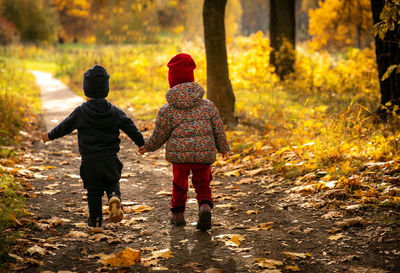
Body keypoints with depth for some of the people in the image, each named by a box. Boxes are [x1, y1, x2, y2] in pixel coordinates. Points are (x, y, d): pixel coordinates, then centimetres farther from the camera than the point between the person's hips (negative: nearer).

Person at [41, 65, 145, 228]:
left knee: (94, 191, 10)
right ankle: (114, 198, -13)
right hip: (110, 159, 2)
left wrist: (50, 135, 22)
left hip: (90, 160, -1)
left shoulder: (80, 112, -6)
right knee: (112, 183, 18)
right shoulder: (114, 111, 0)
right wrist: (142, 144, 15)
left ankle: (95, 220, 15)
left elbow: (65, 127, 5)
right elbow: (130, 127, 3)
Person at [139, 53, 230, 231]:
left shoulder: (167, 110, -3)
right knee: (202, 184, 15)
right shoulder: (208, 106, 2)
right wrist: (223, 148, 24)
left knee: (179, 183, 20)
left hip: (179, 155, -1)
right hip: (204, 154, 1)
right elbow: (218, 130, 8)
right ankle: (205, 206, -10)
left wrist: (147, 147, 23)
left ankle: (177, 213, 29)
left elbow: (159, 136, 4)